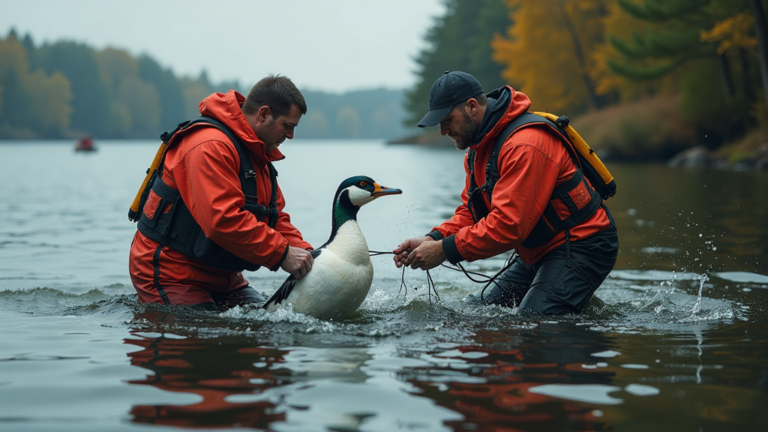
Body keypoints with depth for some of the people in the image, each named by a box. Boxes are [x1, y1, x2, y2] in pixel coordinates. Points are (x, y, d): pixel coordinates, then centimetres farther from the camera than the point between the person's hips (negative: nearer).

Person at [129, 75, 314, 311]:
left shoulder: (258, 154, 13)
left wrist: (303, 251, -7)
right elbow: (223, 220, -31)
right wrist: (282, 253, -29)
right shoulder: (211, 146, -21)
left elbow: (275, 216, 12)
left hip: (220, 275, 10)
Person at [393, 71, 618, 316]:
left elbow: (509, 224, -31)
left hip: (581, 247, -10)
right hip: (543, 251, 10)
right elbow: (470, 212, 8)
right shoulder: (478, 148, 8)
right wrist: (433, 239, -11)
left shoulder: (524, 145, -25)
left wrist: (445, 250, -27)